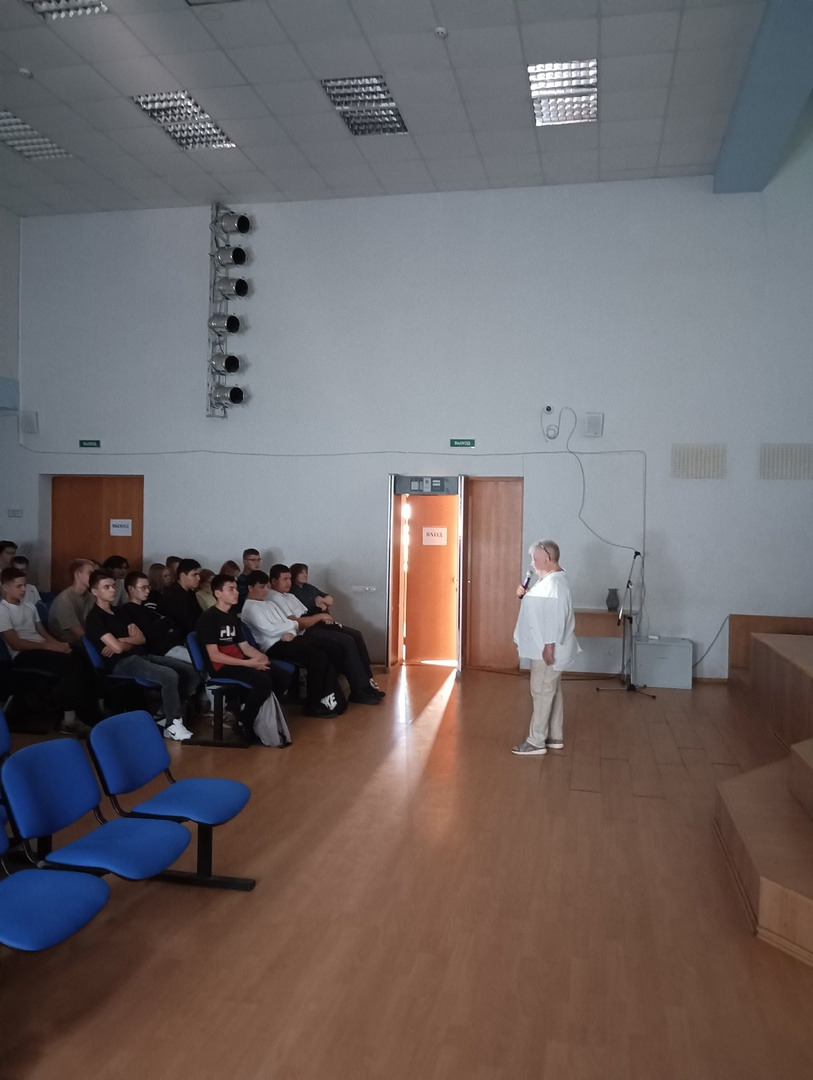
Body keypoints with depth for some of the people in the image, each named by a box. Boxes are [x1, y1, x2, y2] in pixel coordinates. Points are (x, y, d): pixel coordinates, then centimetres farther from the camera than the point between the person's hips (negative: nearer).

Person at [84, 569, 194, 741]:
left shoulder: (118, 612, 21)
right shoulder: (95, 617, -5)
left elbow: (142, 638, 12)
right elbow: (118, 648, -16)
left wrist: (121, 640, -6)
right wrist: (131, 642, 6)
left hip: (140, 656, 9)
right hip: (122, 663, -9)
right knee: (170, 676, -29)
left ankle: (169, 717, -1)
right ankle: (172, 725, -13)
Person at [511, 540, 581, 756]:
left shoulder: (554, 583, -21)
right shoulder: (549, 580, 12)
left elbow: (555, 618, -26)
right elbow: (540, 606, 23)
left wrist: (549, 647, -25)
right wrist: (524, 595, 6)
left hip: (548, 649, -11)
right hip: (542, 647, 11)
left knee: (541, 693, -4)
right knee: (551, 692, 15)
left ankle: (536, 742, 4)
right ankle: (555, 737, 25)